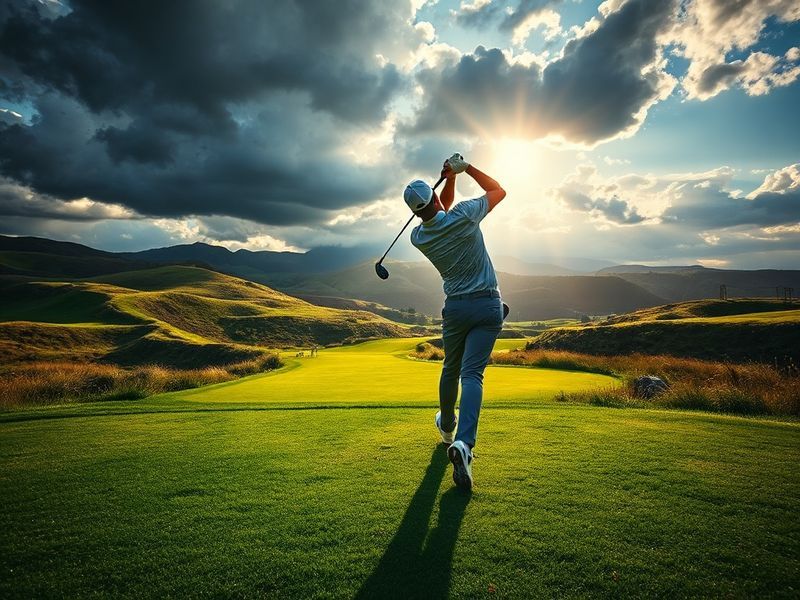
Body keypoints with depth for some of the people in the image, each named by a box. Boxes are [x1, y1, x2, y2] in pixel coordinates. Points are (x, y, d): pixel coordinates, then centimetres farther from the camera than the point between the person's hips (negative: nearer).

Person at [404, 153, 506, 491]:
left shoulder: (417, 237, -1)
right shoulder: (463, 216, -12)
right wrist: (465, 168, 9)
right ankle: (463, 443, -25)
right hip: (489, 305, -2)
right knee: (472, 373, -9)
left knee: (451, 369, 21)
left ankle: (447, 427, 41)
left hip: (456, 308, 3)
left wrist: (450, 177, 6)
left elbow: (439, 214, 20)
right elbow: (498, 190, 6)